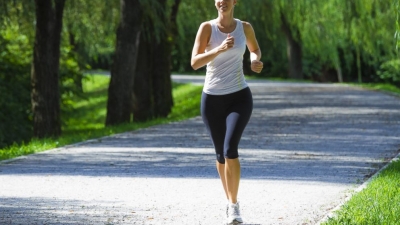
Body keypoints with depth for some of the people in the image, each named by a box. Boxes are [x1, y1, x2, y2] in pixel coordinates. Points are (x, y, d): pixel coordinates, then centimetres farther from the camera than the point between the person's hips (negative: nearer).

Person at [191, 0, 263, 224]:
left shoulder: (245, 27, 0)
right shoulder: (207, 27, -7)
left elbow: (255, 49, 22)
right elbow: (195, 62, -15)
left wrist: (256, 61, -2)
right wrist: (220, 49, -29)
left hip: (239, 97, -1)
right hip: (212, 99, 1)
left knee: (230, 148, -21)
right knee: (221, 154, 9)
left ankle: (234, 205, -12)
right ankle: (231, 201, 32)